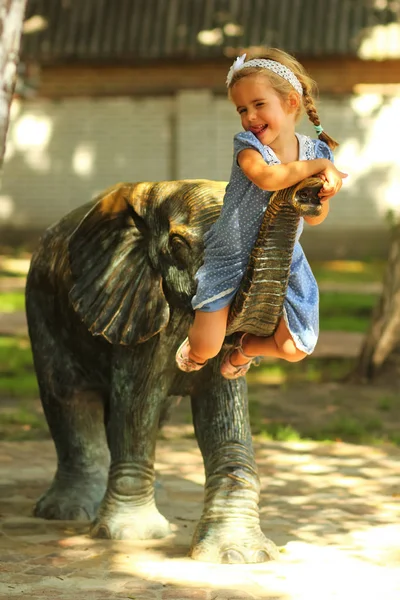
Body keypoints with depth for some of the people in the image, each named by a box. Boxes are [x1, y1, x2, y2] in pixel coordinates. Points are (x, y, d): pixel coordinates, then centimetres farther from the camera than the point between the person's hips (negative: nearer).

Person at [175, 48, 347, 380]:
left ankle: (245, 347, 32)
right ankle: (197, 343, 35)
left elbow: (316, 219, -7)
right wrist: (318, 165, -34)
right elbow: (267, 177, -40)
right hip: (231, 254, -3)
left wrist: (324, 193, -28)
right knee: (205, 349, -6)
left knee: (295, 348, -3)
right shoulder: (247, 144, -18)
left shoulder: (315, 150, -9)